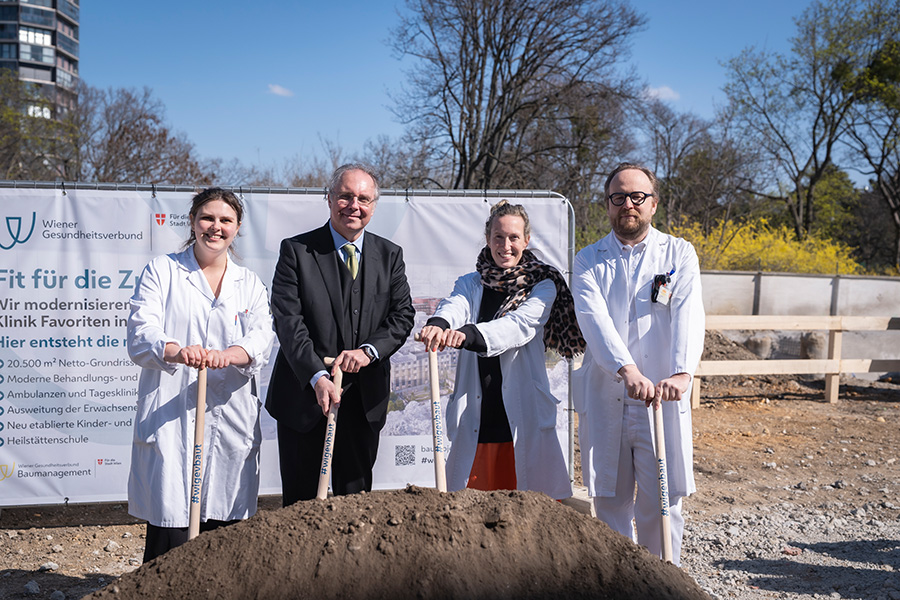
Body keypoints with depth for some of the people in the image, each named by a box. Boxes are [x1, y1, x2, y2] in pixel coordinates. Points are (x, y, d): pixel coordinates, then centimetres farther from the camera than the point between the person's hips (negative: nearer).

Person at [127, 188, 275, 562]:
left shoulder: (249, 283, 15)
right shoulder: (161, 271, 8)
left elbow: (262, 338, -1)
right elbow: (141, 334, -6)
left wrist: (227, 355, -24)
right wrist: (177, 351, -29)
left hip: (230, 419, 3)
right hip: (170, 418, -2)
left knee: (223, 528, 5)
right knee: (170, 534, -6)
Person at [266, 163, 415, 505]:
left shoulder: (390, 255, 7)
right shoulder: (296, 251, -5)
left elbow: (402, 314, 2)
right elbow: (288, 321, -13)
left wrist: (369, 350, -17)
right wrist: (317, 377, -26)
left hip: (365, 397, 3)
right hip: (305, 393, -2)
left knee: (356, 497, 12)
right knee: (300, 500, 7)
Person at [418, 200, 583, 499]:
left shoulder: (542, 286, 3)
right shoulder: (470, 284, 12)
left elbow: (520, 325, -15)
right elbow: (454, 307, -10)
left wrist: (468, 334, -34)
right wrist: (438, 325, -35)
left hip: (523, 416, -2)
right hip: (475, 416, 2)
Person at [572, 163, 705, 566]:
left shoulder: (679, 254, 7)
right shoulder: (588, 261, 7)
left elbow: (688, 316, -9)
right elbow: (594, 319, -11)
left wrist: (681, 372, -28)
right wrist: (627, 370, -30)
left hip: (664, 401, -1)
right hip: (604, 400, 1)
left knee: (662, 504, 1)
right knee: (610, 502, 8)